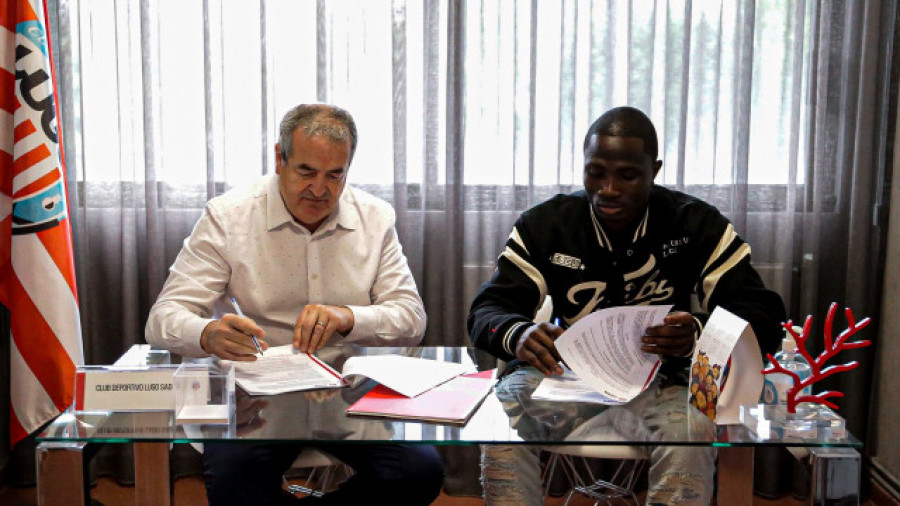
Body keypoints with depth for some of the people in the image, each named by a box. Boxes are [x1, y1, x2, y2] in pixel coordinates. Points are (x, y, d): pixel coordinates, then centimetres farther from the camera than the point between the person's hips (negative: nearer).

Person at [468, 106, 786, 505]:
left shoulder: (697, 225, 0)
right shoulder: (544, 224, 2)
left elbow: (764, 316, -5)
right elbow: (486, 311, -2)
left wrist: (699, 332, -30)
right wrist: (517, 334, -29)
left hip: (661, 381, -1)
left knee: (688, 449, -36)